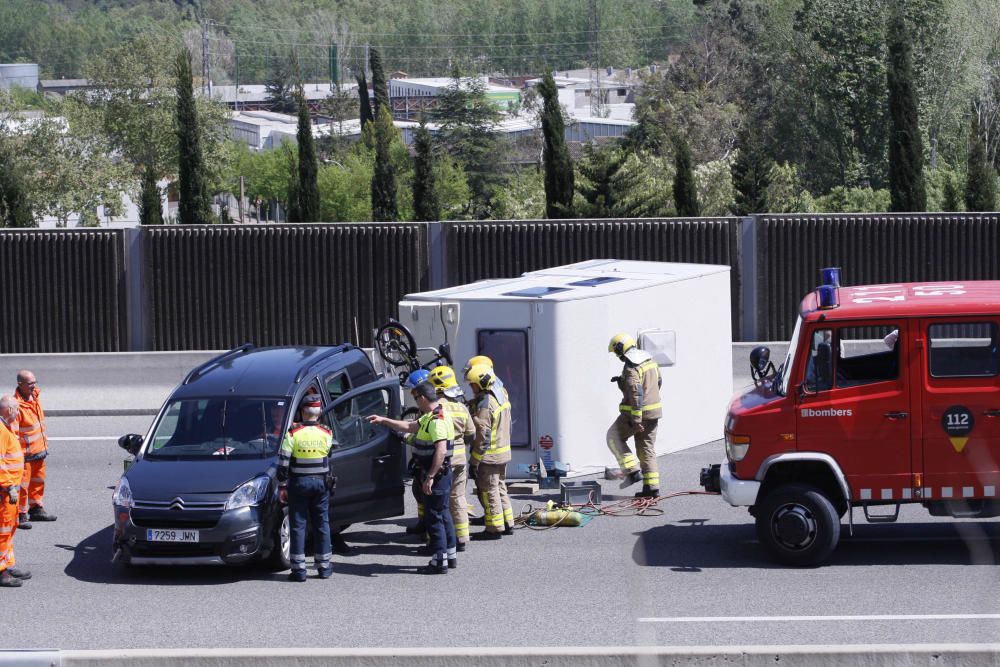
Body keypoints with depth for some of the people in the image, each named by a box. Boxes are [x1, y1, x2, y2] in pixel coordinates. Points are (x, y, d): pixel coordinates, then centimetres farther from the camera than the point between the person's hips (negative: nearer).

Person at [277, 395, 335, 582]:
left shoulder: (293, 433, -10)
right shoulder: (326, 434, -3)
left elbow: (283, 462, -9)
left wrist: (282, 486, -2)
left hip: (299, 483, -2)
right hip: (321, 482, 2)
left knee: (298, 525, 2)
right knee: (322, 524, 11)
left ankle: (299, 568, -1)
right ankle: (323, 567, 15)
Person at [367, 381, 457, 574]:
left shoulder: (437, 421, -21)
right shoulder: (430, 417, 13)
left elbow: (441, 451, -29)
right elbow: (409, 427, 28)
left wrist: (430, 477, -29)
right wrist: (383, 420, 30)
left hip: (437, 474, -10)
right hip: (438, 475, 10)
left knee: (434, 517, -5)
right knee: (442, 514, 17)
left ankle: (440, 562, -2)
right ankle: (451, 555, 26)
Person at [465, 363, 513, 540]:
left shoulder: (484, 405, -22)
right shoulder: (501, 395, 5)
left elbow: (483, 437, -23)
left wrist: (475, 461, -17)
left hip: (489, 456, -9)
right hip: (504, 453, 9)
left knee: (488, 491, 0)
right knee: (500, 487, 18)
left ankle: (494, 528, 4)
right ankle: (508, 524, 24)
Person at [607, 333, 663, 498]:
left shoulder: (631, 368, -19)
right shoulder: (650, 359, 8)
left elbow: (636, 394, -25)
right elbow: (658, 381, 21)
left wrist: (636, 420, -24)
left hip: (637, 411, -8)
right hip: (653, 413, 8)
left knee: (614, 437, 10)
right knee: (647, 449, 13)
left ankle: (633, 472, 0)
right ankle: (652, 487, 10)